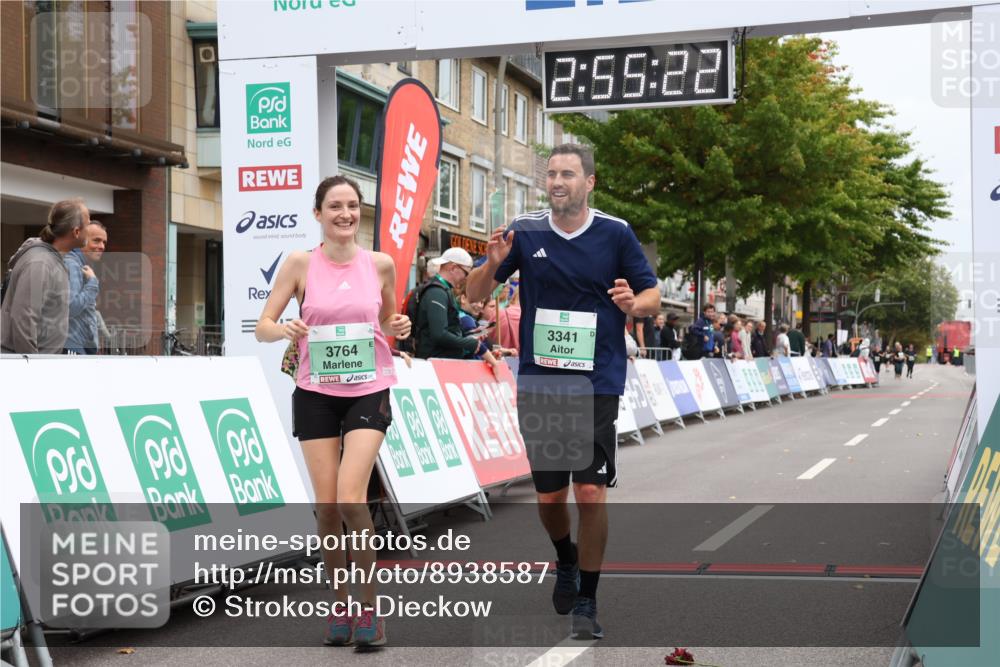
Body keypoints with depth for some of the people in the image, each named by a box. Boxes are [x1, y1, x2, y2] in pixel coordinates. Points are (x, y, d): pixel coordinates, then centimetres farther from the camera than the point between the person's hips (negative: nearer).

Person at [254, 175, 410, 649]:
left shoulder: (380, 264, 2)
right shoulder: (300, 263, -1)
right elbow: (263, 327, 0)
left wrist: (398, 328, -5)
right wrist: (284, 330, -22)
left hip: (368, 391, -1)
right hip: (315, 392, 1)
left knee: (350, 497, -15)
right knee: (325, 504, 1)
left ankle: (367, 605, -1)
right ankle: (340, 604, 18)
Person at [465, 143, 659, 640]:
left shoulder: (616, 234, -1)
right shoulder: (524, 231, 2)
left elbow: (653, 297, 4)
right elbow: (475, 294, 7)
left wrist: (634, 304, -19)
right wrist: (492, 265, -14)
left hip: (597, 384, -2)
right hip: (538, 385, 2)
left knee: (591, 493, -7)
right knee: (548, 494, 11)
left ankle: (586, 602, 7)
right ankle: (566, 561, 42)